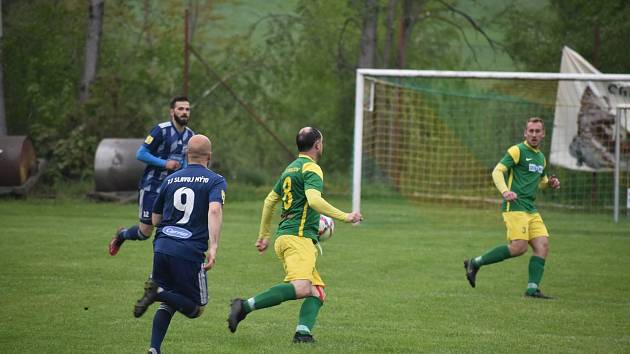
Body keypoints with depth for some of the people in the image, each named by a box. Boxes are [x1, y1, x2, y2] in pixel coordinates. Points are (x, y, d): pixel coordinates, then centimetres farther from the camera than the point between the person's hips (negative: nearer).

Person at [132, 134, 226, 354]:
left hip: (162, 247, 5)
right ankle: (159, 292, -19)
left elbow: (155, 219, 24)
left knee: (167, 303, 19)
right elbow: (215, 210, -18)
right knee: (196, 309, 7)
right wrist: (213, 247, -24)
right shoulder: (215, 181, 2)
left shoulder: (170, 180, 16)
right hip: (190, 252, -5)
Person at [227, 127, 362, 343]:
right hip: (299, 236, -10)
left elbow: (270, 200, 30)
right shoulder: (311, 168, -5)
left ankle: (303, 332, -17)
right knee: (301, 288, -28)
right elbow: (314, 200, -22)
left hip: (284, 236, 10)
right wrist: (344, 217, -18)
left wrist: (263, 235, 37)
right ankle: (245, 306, -34)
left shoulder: (290, 168, 24)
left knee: (318, 291, 6)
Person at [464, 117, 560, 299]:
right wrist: (505, 191, -28)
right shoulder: (517, 151, -5)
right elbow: (497, 171, -11)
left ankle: (532, 288, -5)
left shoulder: (541, 157, 20)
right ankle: (475, 263, -5)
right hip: (515, 206, -8)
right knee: (519, 247, -18)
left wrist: (549, 182, 11)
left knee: (543, 245, -6)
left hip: (531, 209, 8)